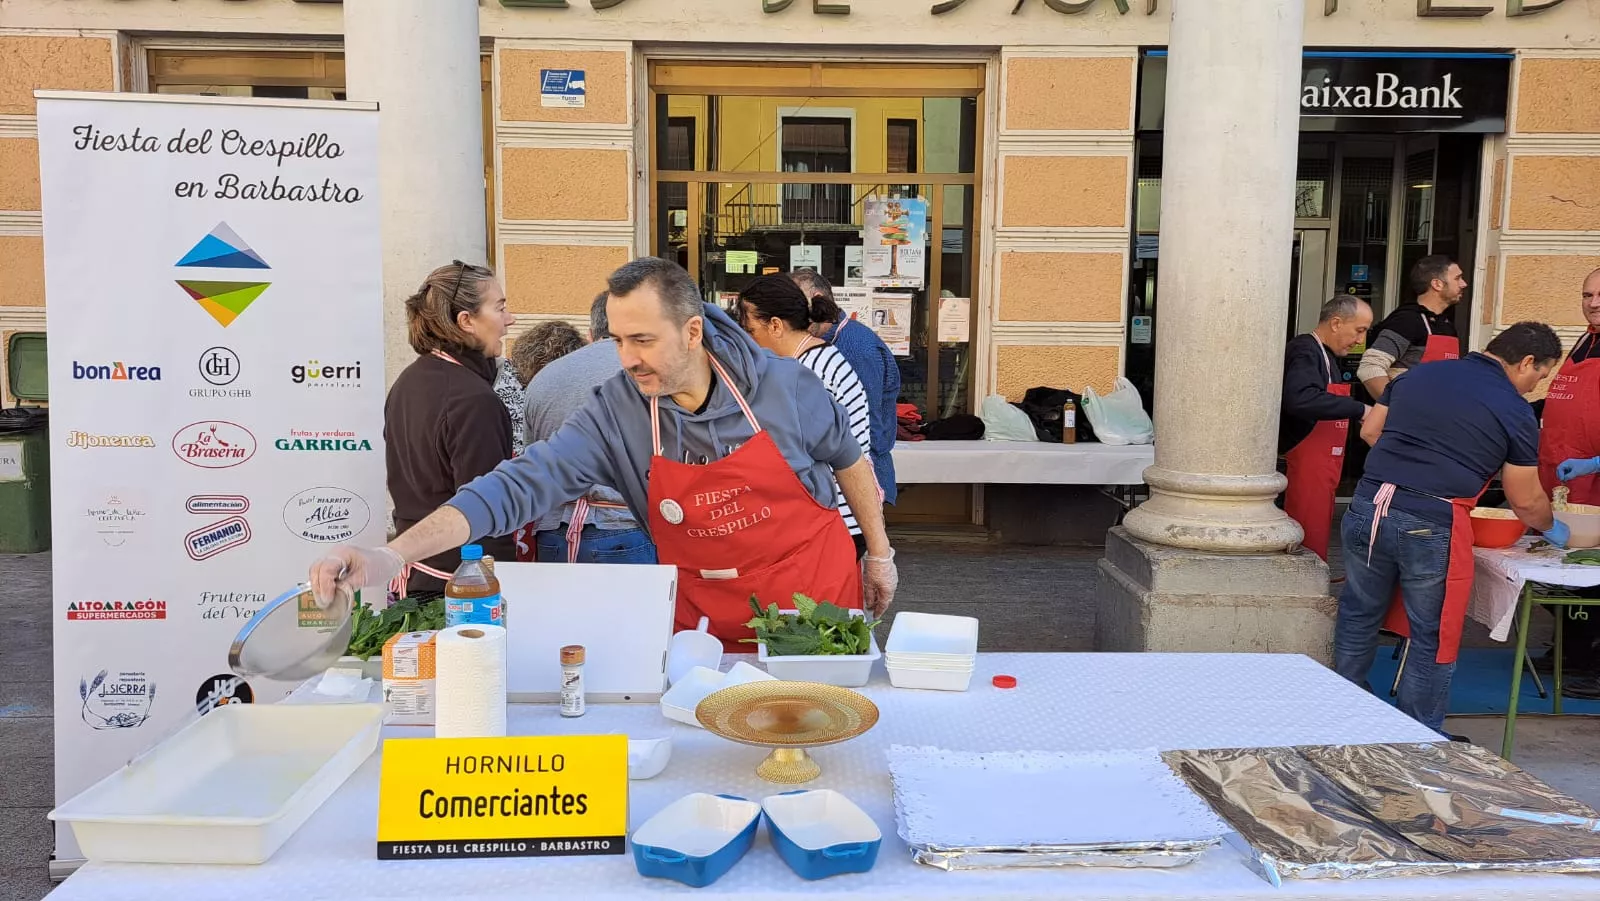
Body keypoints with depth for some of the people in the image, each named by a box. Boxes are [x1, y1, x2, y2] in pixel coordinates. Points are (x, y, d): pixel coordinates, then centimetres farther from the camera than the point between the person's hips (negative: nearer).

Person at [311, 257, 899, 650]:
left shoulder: (782, 385, -16)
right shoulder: (613, 416, -17)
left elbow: (848, 458, 1)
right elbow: (520, 486, -26)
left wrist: (880, 553, 9)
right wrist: (388, 557, -37)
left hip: (823, 591, 0)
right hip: (708, 626, 1)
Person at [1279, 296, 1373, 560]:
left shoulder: (1326, 355, 18)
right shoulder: (1304, 351, -14)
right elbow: (1300, 399, -32)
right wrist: (1359, 409, -29)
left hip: (1324, 466, 10)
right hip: (1306, 465, -10)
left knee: (1318, 537, 13)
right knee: (1310, 548, -8)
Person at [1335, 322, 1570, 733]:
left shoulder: (1419, 374, 13)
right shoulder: (1515, 412, 0)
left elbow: (1369, 430, 18)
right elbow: (1525, 501, 5)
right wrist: (1552, 529, 25)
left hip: (1367, 509, 5)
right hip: (1432, 528, -5)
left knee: (1358, 618, 19)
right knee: (1432, 639, 11)